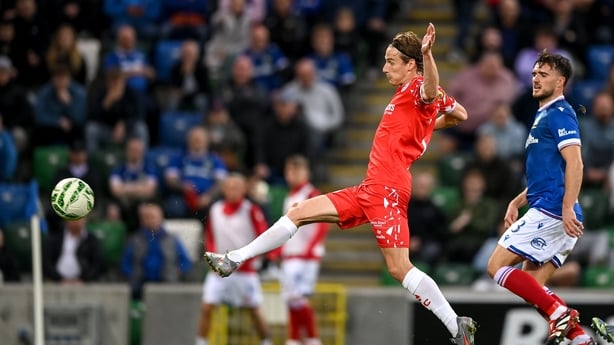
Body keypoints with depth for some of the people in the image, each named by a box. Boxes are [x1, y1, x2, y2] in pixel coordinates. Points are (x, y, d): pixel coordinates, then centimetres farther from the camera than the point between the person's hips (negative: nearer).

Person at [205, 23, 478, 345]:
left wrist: (427, 54, -52)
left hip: (387, 189, -10)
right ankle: (234, 260, 17)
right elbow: (459, 113, 29)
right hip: (371, 189, 10)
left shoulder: (418, 88, -9)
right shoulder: (408, 95, 18)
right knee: (298, 212, 11)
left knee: (399, 268, -16)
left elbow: (432, 90, -36)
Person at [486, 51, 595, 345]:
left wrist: (568, 207, -26)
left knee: (497, 266, -9)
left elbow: (574, 162, -19)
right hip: (548, 213, 10)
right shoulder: (543, 116, 23)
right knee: (532, 286, 7)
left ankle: (560, 313, -15)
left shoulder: (559, 114, -7)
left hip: (550, 212, -10)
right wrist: (517, 202, 24)